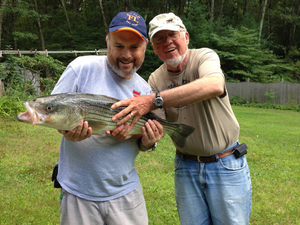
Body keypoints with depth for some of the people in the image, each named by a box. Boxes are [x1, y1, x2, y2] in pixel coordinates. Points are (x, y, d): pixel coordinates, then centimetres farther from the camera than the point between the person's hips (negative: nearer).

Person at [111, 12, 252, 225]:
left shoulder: (204, 56, -12)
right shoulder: (156, 79, 0)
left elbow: (215, 85, -36)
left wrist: (154, 100, -41)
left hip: (226, 165, -3)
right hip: (186, 167, 3)